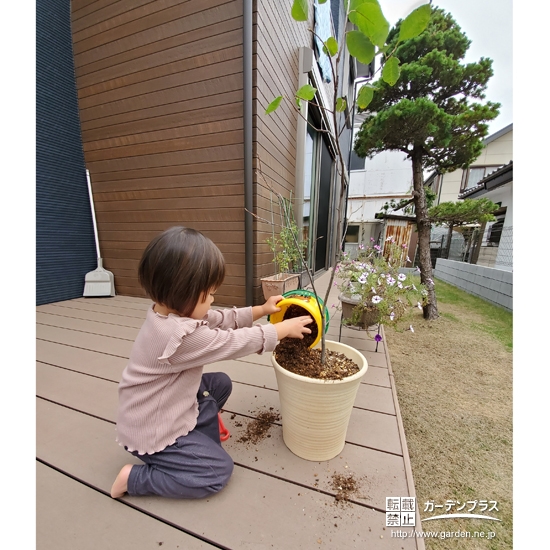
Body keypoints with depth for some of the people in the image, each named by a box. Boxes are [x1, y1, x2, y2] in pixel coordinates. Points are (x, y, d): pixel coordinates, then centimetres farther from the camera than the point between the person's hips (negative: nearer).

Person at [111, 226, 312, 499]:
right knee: (219, 472, 2)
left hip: (166, 409, 8)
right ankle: (135, 477, 8)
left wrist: (262, 310, -2)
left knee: (220, 383, 13)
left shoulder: (170, 312, -10)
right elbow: (234, 342, -28)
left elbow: (223, 319, -2)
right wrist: (284, 328, -15)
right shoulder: (183, 336, -39)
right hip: (151, 433, -8)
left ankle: (199, 439, 21)